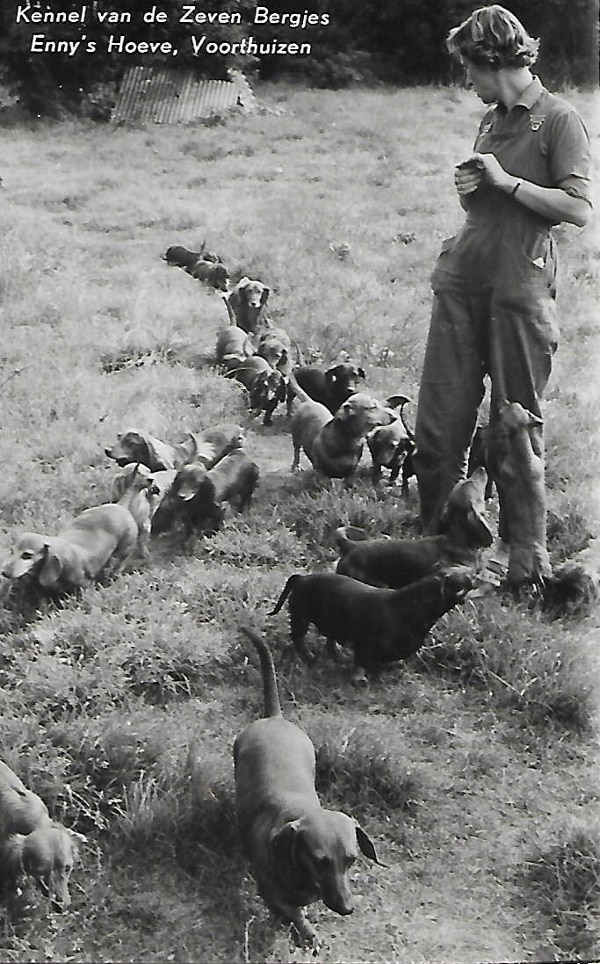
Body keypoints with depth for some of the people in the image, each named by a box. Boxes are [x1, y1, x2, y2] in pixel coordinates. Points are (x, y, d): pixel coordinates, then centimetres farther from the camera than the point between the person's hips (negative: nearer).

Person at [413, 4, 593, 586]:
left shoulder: (559, 120, -5)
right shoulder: (491, 120, 17)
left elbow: (579, 209, -14)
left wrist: (505, 181, -13)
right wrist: (468, 186, 6)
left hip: (519, 287, -6)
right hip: (462, 279, 7)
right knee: (439, 419, 4)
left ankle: (526, 551, 14)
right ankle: (435, 537, 15)